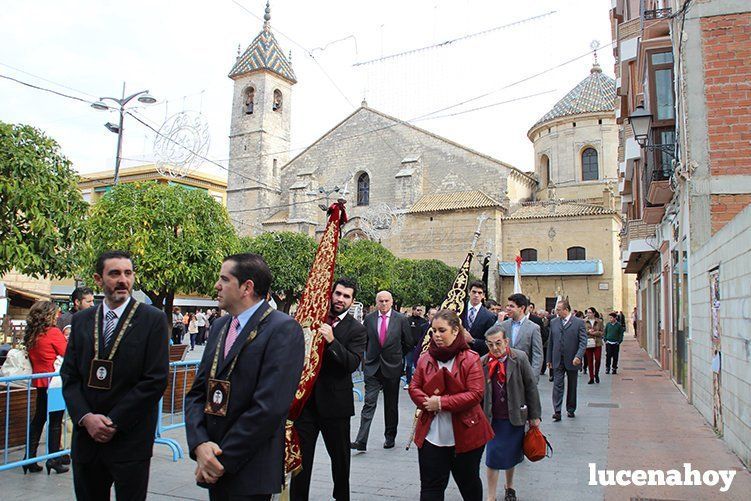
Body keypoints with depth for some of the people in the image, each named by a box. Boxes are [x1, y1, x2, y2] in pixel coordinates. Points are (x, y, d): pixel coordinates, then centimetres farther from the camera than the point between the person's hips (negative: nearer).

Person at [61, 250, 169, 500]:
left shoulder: (153, 319, -7)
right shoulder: (81, 320, 7)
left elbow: (156, 379, -11)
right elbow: (69, 376, 6)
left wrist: (114, 422, -12)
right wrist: (86, 417, -9)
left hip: (130, 440, -4)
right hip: (86, 437, 4)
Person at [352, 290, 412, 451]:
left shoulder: (401, 319, -4)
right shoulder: (369, 319, 0)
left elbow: (408, 343, 6)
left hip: (392, 367, 0)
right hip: (372, 367, 0)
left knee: (391, 405, 11)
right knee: (369, 403, -5)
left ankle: (390, 437, 26)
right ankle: (361, 441, -6)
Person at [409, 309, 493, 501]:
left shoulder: (470, 359, -10)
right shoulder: (425, 358, 3)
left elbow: (475, 394, -16)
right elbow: (414, 388, 4)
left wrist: (442, 402, -20)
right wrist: (427, 402, -17)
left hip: (465, 433, -2)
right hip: (431, 435, 3)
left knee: (468, 482, 18)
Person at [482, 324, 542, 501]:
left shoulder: (519, 358, -10)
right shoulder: (483, 362, -6)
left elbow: (531, 387, -5)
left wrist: (534, 415, -2)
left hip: (515, 417, 0)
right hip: (493, 419, 0)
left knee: (511, 455, 15)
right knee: (493, 457, 1)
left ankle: (509, 487, 40)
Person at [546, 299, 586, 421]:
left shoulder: (579, 322, -5)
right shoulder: (553, 322, 6)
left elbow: (583, 341, -9)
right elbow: (550, 341, 11)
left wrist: (578, 356, -22)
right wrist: (549, 359, 11)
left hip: (572, 360, -2)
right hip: (558, 360, 2)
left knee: (572, 386, 12)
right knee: (557, 385, -6)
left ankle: (571, 409, 26)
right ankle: (557, 411, -9)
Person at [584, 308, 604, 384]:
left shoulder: (599, 321, 4)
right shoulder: (584, 322, 6)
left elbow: (602, 332, 3)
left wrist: (595, 333, -13)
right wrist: (588, 331, -12)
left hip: (597, 343, -1)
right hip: (588, 343, 1)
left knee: (598, 359, -7)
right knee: (589, 361, 3)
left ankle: (596, 374, 19)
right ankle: (591, 378, 12)